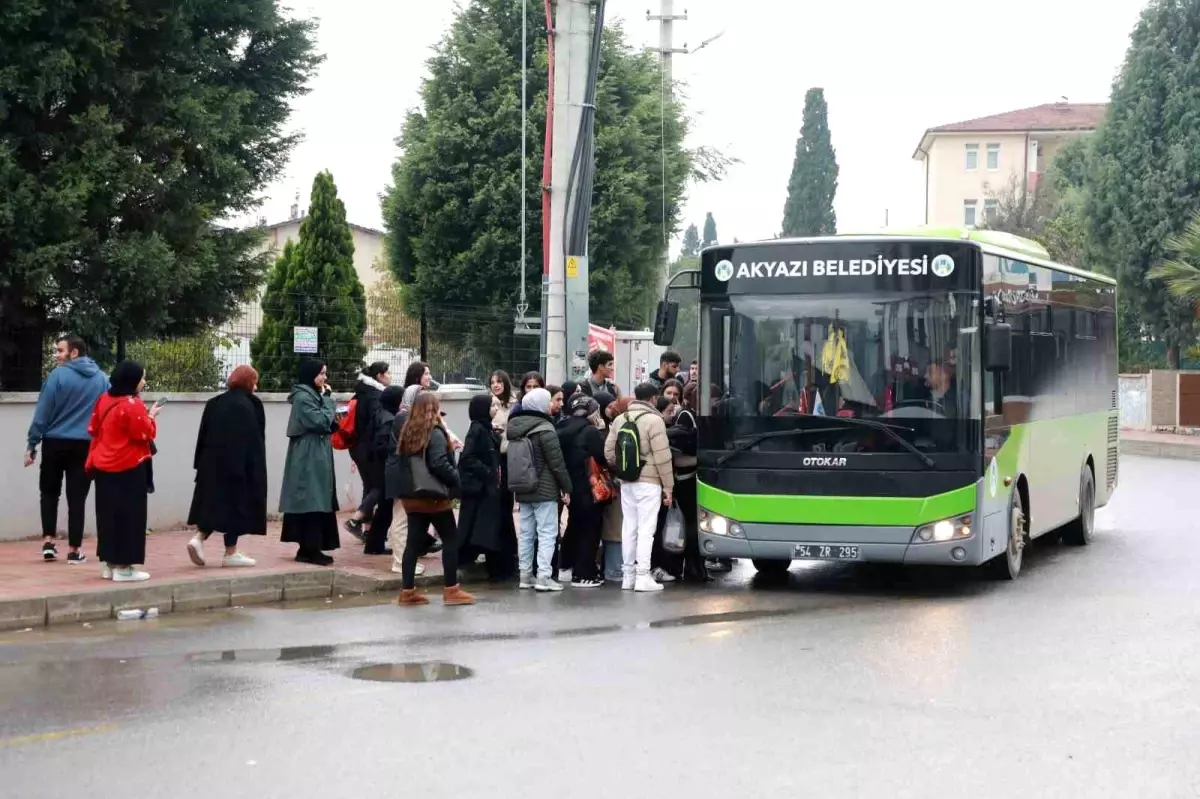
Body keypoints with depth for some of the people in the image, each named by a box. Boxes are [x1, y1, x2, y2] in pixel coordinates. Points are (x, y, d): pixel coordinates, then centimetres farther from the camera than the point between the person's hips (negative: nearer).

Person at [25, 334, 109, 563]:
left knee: (49, 492, 15)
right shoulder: (101, 378, 5)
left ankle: (48, 542, 7)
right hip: (85, 445, 2)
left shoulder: (58, 375, -9)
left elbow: (42, 413, -9)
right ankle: (74, 550, 4)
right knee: (77, 497, 5)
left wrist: (32, 444, -3)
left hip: (55, 443, -2)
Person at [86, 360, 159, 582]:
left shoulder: (104, 400, 8)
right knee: (128, 516, -2)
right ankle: (123, 567, -2)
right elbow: (145, 434, -17)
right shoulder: (133, 405, -17)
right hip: (129, 468, -8)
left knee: (109, 515, 12)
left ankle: (110, 564, 17)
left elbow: (94, 429, 14)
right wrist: (150, 417, -1)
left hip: (104, 466, 8)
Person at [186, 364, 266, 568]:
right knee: (235, 504, 3)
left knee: (214, 502, 15)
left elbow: (203, 435, 8)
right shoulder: (250, 405, -10)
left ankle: (199, 539, -2)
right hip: (240, 464, -6)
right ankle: (230, 553, 6)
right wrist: (255, 470, -9)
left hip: (212, 462, 6)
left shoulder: (214, 403, 7)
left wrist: (201, 464, 12)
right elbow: (255, 439, -13)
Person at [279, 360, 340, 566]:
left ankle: (308, 548, 12)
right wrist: (327, 398, -9)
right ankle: (310, 549, -9)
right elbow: (320, 421, -18)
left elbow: (326, 424, 20)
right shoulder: (303, 397, -13)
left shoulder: (312, 395, 18)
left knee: (314, 502, 9)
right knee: (312, 502, -10)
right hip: (308, 458, -10)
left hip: (316, 456, 10)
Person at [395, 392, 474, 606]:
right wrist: (456, 478, -8)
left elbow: (403, 462, 14)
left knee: (414, 541, 8)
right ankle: (451, 589, 4)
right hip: (434, 496, -7)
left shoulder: (408, 432, 10)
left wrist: (409, 485, 15)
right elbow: (439, 464, -21)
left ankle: (407, 590, 6)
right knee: (450, 539, 3)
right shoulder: (435, 433, -13)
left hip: (412, 495, 7)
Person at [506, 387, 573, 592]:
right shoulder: (545, 429, -15)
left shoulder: (515, 428, 9)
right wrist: (566, 488, -7)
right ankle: (543, 577, -9)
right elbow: (557, 462, -15)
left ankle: (525, 575, 16)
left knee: (526, 533, 12)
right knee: (547, 533, -5)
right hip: (545, 490, -8)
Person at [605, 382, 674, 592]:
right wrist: (668, 486, -6)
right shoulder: (654, 420, -10)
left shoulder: (619, 420, 8)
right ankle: (643, 576, -6)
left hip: (626, 482, 6)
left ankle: (628, 575, 14)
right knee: (646, 528, -4)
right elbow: (662, 456, -11)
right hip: (649, 481, -6)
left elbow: (609, 452, 8)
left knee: (629, 528, 10)